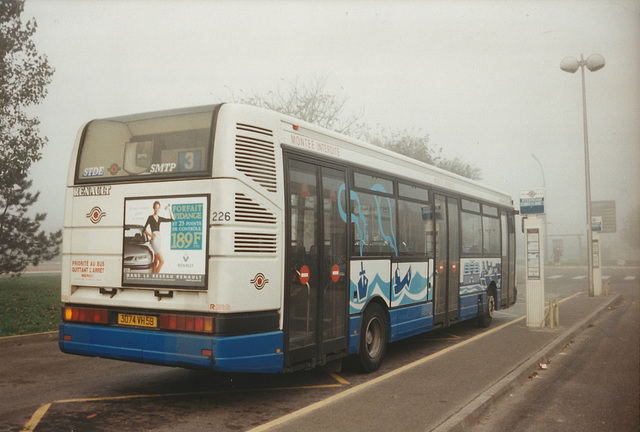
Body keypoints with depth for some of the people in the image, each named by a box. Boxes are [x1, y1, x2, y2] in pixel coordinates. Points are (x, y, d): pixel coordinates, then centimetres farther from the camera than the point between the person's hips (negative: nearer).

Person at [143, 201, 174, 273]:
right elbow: (144, 230, -2)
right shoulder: (150, 217, -2)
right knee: (162, 261, -17)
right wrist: (151, 235, -17)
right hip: (154, 240, -7)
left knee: (156, 263, 5)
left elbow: (172, 219, 16)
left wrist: (169, 210, 9)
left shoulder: (160, 218, 15)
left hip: (159, 240, 7)